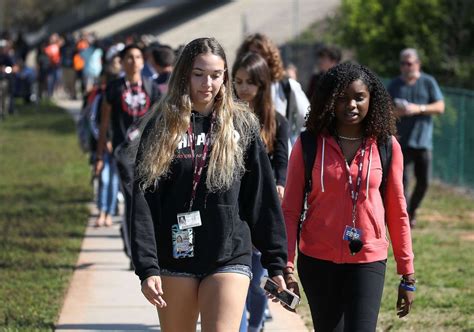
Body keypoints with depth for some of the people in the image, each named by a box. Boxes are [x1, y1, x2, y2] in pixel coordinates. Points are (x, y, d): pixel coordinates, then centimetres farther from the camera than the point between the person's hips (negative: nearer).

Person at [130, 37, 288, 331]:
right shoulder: (162, 127, 2)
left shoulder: (242, 126, 3)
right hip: (176, 258, 1)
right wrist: (147, 268, -12)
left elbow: (264, 198, 5)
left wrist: (275, 262, 4)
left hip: (230, 257, -1)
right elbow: (143, 201, -3)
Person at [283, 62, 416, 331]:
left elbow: (397, 212, 6)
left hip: (368, 261, -1)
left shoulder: (386, 146, 1)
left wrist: (408, 275, 5)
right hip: (318, 261, 1)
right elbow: (290, 210, 0)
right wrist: (287, 267, -7)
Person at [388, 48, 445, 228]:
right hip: (402, 141, 0)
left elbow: (440, 107, -2)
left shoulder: (428, 82, 4)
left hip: (423, 140, 0)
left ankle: (412, 210, 25)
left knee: (424, 181, 1)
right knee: (403, 180, -10)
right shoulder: (395, 84, 8)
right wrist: (395, 111, -14)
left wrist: (418, 109, -16)